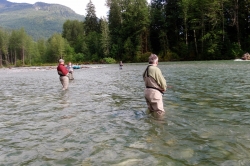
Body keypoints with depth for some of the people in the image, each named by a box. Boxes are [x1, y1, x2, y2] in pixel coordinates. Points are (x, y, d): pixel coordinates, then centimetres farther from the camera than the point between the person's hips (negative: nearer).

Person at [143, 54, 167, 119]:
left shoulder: (146, 70, 9)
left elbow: (148, 81, 11)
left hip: (147, 91, 9)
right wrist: (164, 88, 10)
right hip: (154, 93, -9)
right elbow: (163, 82, -12)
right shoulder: (156, 69, -17)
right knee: (160, 113, -2)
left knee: (151, 111, 21)